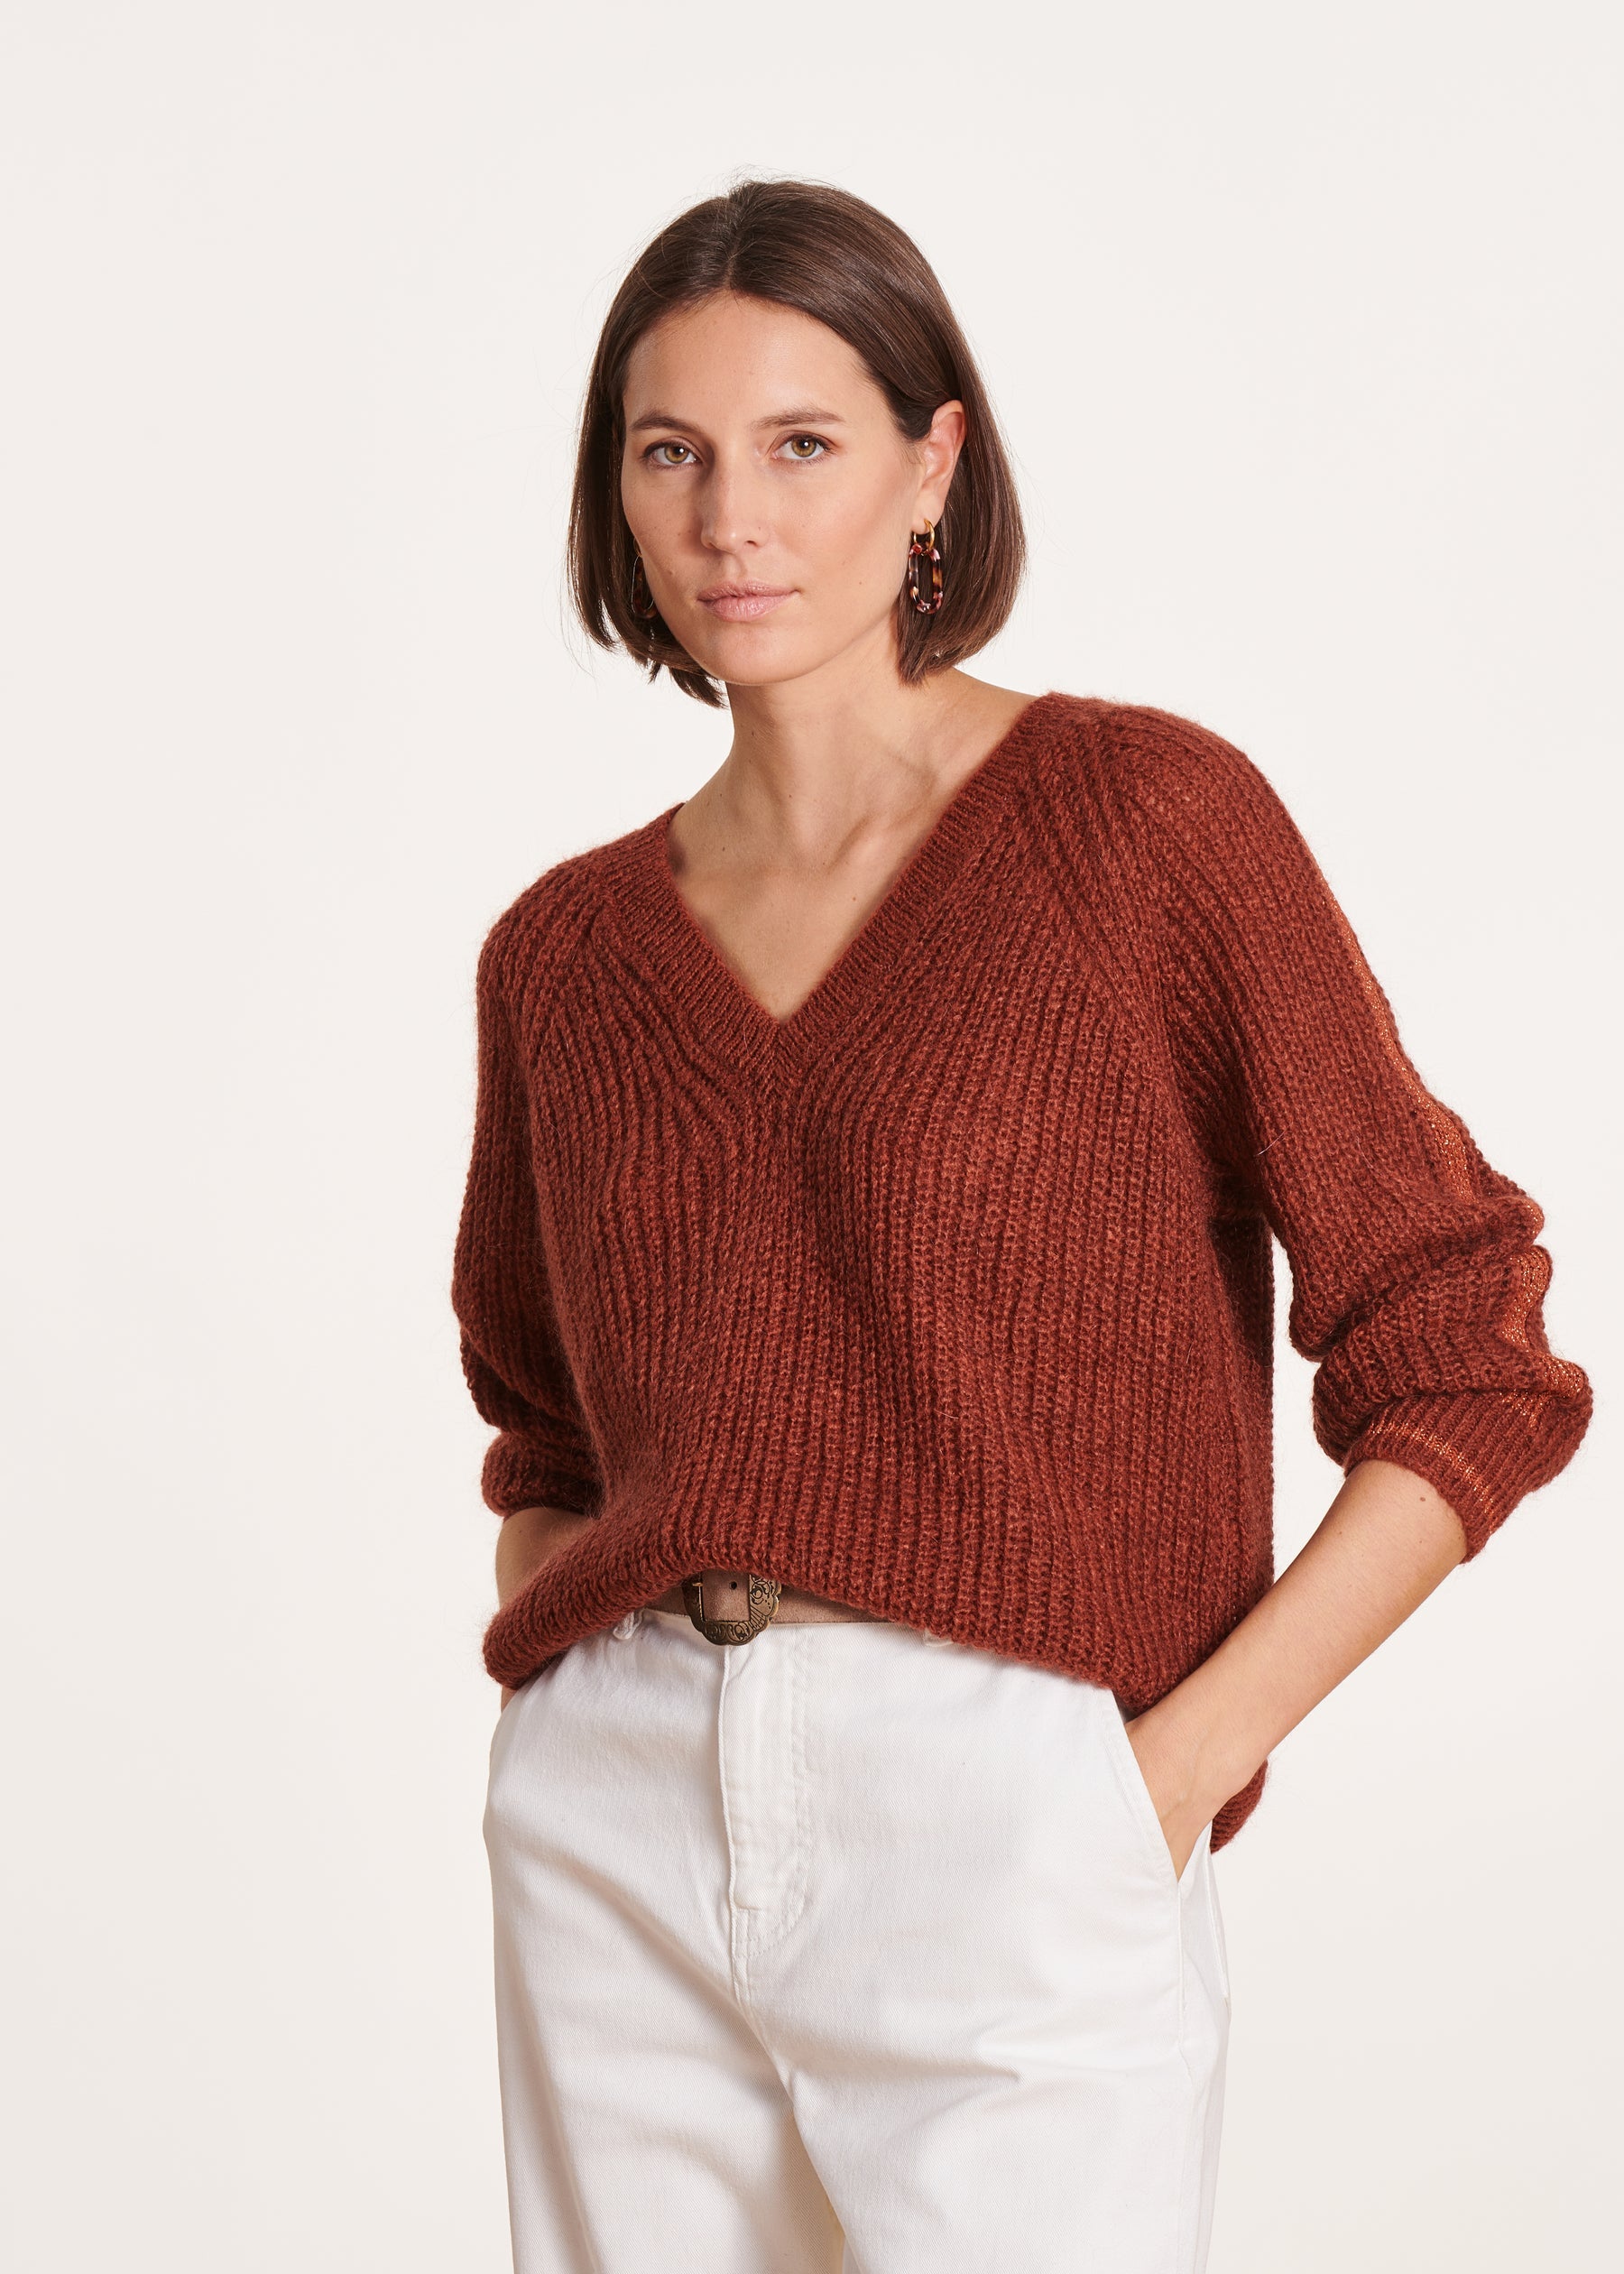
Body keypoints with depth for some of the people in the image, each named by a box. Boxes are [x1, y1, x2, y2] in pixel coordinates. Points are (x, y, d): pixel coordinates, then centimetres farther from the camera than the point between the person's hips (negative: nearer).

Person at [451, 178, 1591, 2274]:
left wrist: (1176, 1764, -10)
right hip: (619, 1838, 4)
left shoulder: (1150, 818, -5)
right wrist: (552, 1720, 7)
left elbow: (1467, 1375, -5)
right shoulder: (565, 953, 8)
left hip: (1014, 1845, -4)